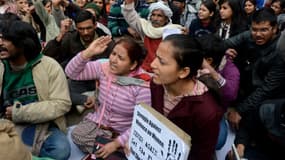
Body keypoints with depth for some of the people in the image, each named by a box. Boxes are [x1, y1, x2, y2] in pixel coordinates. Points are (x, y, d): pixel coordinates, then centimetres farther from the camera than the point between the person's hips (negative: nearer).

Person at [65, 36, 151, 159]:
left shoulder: (143, 86, -22)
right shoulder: (104, 68, -8)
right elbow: (71, 73, -7)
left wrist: (116, 143, -24)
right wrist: (88, 53, -22)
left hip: (123, 133, -3)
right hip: (98, 122, 4)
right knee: (77, 135, -22)